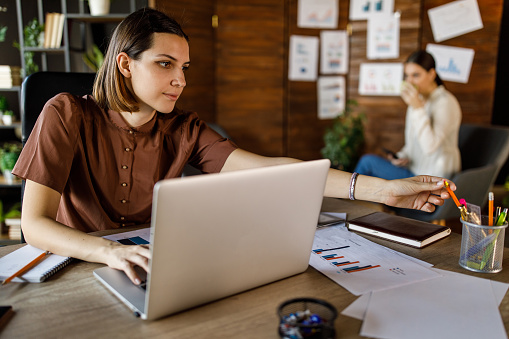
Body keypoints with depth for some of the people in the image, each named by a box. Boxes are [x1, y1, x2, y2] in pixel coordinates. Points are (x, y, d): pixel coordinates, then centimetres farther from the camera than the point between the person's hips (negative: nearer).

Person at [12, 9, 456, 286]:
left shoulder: (183, 131, -7)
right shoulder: (68, 116, -14)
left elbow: (268, 170, -19)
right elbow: (35, 224, -20)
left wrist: (381, 189, -29)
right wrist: (110, 251, -41)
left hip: (154, 279, 2)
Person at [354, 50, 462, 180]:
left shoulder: (446, 102, -16)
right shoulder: (419, 100, 11)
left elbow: (430, 147, -27)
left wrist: (417, 107, -28)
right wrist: (402, 157, -3)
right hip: (414, 170, 8)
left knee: (367, 161, -14)